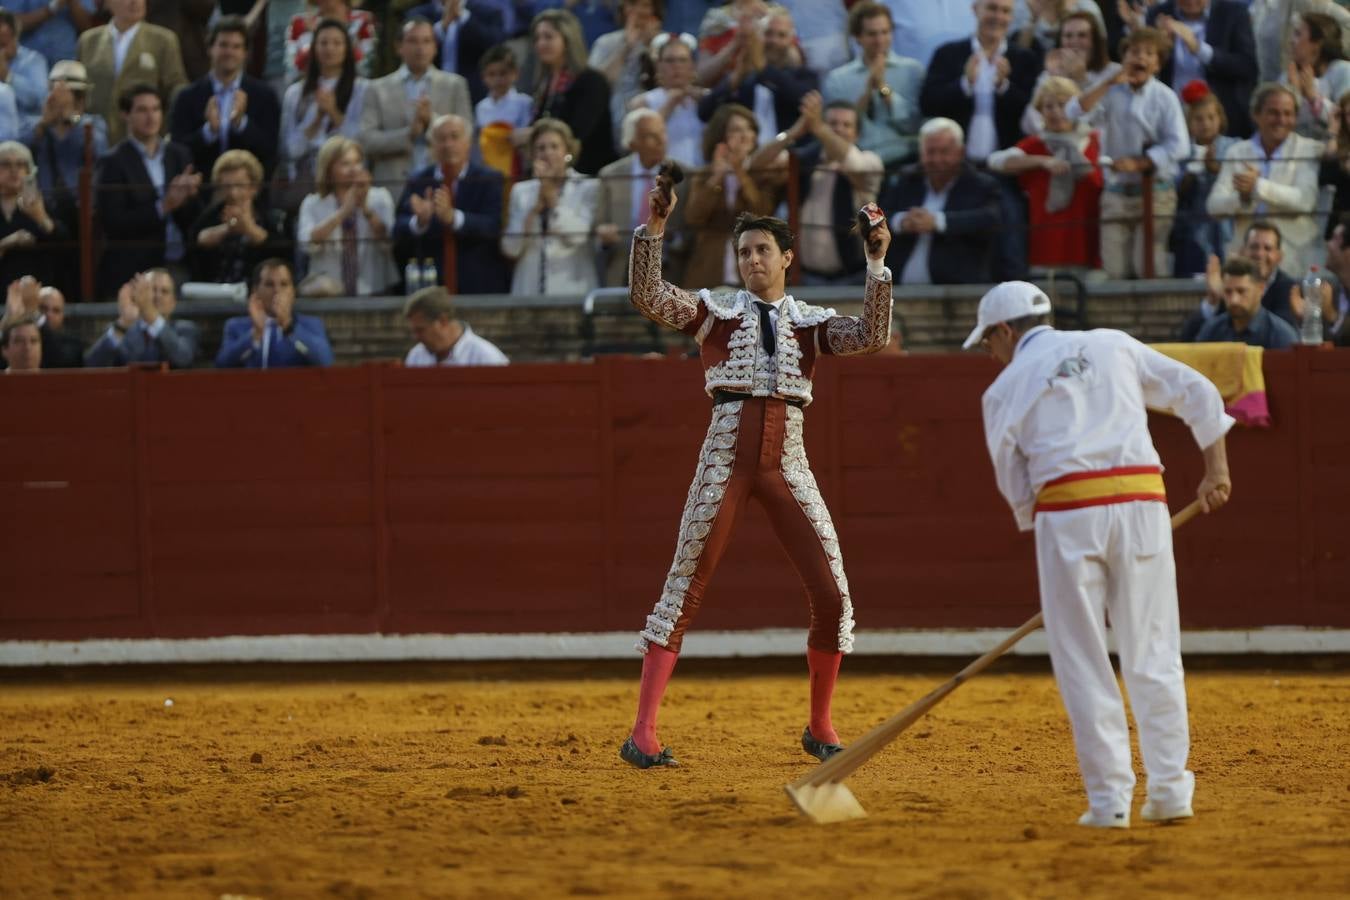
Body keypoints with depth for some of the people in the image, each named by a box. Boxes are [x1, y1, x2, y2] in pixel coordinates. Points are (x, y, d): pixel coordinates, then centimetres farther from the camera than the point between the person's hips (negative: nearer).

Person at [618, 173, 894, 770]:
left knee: (832, 596, -1)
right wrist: (653, 229, -18)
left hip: (788, 463, 2)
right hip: (726, 456, -2)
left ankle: (820, 728, 17)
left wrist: (877, 262, -12)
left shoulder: (813, 322, 13)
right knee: (683, 590, -8)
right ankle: (643, 733, -9)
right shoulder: (714, 311, 8)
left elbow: (873, 337, -4)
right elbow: (647, 296, -7)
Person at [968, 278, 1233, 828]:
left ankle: (1109, 798, 0)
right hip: (1142, 499, 2)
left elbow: (1014, 483, 11)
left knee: (1082, 664, 4)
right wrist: (1216, 470, 17)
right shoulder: (1113, 346, 18)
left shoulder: (1005, 389, 12)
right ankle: (1170, 789, 6)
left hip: (1065, 512, -2)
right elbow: (1197, 394, 14)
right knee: (1153, 655, 8)